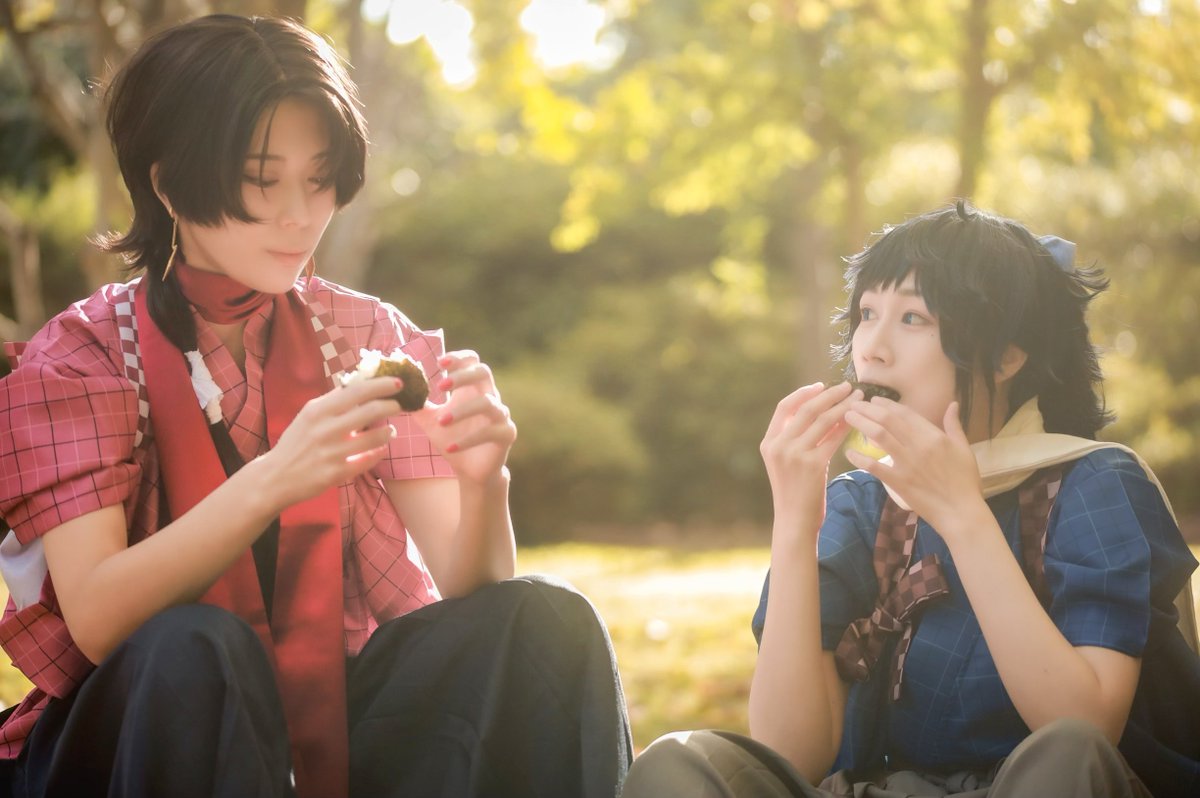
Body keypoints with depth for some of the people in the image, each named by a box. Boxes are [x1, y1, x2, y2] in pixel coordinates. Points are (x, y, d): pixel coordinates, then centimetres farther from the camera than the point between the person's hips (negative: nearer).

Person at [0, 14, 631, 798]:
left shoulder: (372, 340, 2)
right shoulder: (82, 355, -6)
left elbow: (468, 601, -6)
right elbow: (96, 620, -20)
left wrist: (481, 484, -28)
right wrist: (272, 480, -34)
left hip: (343, 714, 3)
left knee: (545, 624, -22)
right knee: (198, 648, -34)